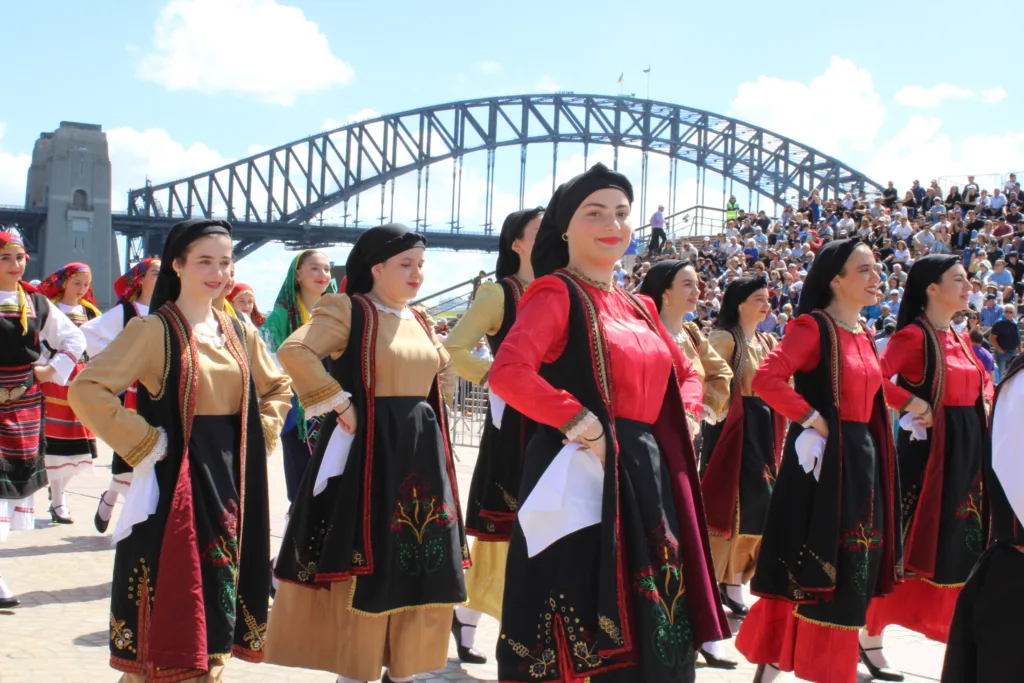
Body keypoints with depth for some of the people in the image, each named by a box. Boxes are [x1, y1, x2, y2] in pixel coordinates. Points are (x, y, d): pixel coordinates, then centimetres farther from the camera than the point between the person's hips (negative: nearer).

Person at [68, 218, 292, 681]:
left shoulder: (241, 334, 10)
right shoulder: (153, 330, -10)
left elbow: (277, 388, 25)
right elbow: (87, 390, -18)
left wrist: (262, 434, 9)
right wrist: (145, 442, -17)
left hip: (229, 482, 6)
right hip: (173, 483, -6)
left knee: (217, 598, 11)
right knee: (171, 597, -3)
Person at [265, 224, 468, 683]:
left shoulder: (421, 321, 13)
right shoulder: (347, 310, -8)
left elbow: (444, 368, 28)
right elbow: (293, 352, -22)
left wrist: (430, 418, 14)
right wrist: (338, 402, -20)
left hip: (421, 453, 7)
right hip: (368, 450, -7)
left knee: (420, 565, 9)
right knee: (366, 564, -2)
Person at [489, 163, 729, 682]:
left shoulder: (638, 308, 17)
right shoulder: (556, 292, -6)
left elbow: (686, 374, 29)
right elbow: (507, 372, -22)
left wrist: (680, 421, 9)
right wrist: (584, 425, -20)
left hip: (648, 478, 8)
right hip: (585, 476, -8)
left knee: (649, 626, 12)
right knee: (578, 628, -4)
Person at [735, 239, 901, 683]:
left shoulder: (863, 334, 13)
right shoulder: (813, 326, -12)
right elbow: (766, 379, -24)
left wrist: (871, 448, 11)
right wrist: (810, 417, -19)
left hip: (861, 458, 8)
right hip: (822, 457, -8)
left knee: (850, 562, 12)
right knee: (809, 561, -3)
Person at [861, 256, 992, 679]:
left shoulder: (958, 338, 13)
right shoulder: (914, 335, -12)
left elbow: (983, 378, 29)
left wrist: (985, 405, 10)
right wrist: (913, 403, -21)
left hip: (966, 451, 8)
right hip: (927, 449, -8)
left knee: (959, 547, 11)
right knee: (911, 544, -3)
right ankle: (871, 635, 9)